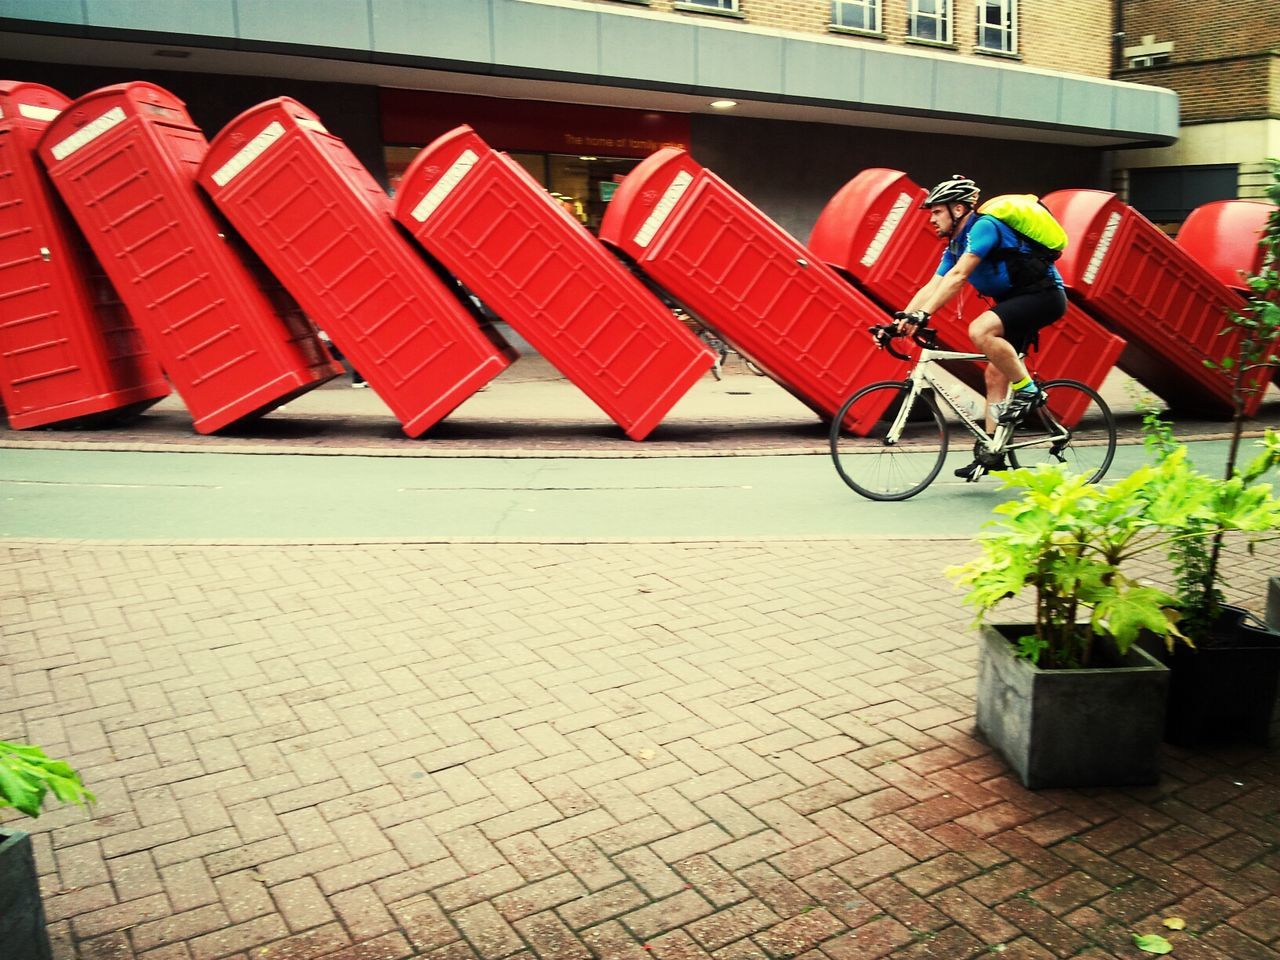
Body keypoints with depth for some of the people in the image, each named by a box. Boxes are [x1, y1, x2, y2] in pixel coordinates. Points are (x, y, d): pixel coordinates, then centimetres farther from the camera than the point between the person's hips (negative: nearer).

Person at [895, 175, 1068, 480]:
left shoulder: (983, 226, -19)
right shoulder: (956, 245, 9)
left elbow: (957, 277, -30)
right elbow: (932, 287, 5)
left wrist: (923, 314, -37)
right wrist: (900, 320, -7)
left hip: (1044, 295, -10)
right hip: (1016, 301, 10)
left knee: (980, 330, -31)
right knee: (995, 373, 5)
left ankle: (1028, 390, -14)